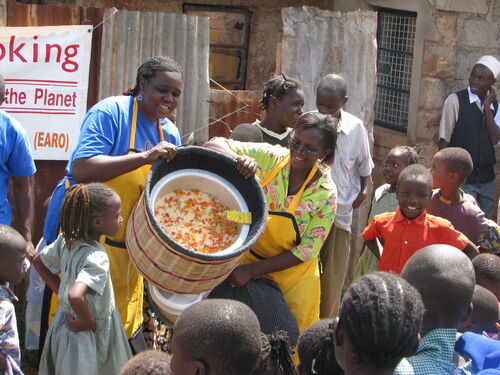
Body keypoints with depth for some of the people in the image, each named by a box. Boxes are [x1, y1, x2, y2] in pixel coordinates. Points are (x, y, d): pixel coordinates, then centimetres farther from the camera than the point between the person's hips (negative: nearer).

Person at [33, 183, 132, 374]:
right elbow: (76, 296, -46)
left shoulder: (67, 240, -7)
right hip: (85, 338, -8)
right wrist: (87, 322, -27)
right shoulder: (97, 258, -32)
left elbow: (38, 261, 9)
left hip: (63, 322, 8)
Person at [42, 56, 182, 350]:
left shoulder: (170, 133, 9)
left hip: (127, 248, 7)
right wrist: (145, 157, -31)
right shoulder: (111, 112, -13)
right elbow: (81, 169, -26)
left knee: (126, 325, 13)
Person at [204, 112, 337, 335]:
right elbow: (214, 145, -13)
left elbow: (306, 251, -16)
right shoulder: (269, 157, -14)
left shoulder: (326, 193, -17)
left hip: (293, 276, -1)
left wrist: (251, 270, -21)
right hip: (248, 256, 2)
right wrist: (239, 158, -37)